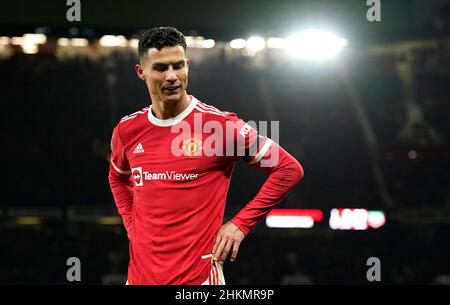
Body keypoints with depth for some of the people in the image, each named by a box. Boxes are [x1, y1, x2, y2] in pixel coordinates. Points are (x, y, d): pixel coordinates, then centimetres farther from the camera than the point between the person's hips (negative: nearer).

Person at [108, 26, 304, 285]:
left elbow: (289, 169, -5)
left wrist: (241, 224, -7)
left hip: (198, 275, -4)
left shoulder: (220, 124, -9)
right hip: (140, 274, 4)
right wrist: (132, 227, 12)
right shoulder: (127, 130, 4)